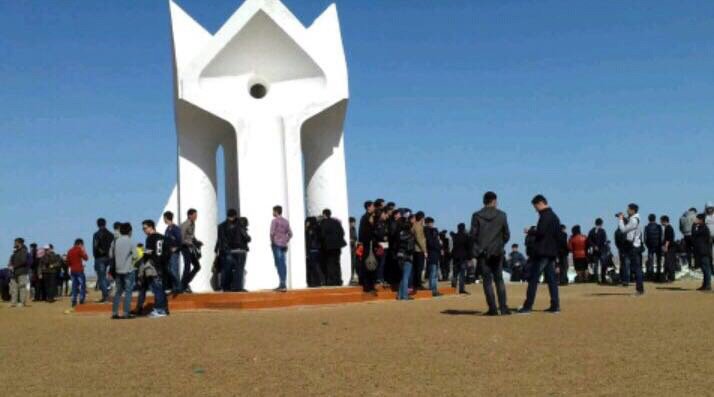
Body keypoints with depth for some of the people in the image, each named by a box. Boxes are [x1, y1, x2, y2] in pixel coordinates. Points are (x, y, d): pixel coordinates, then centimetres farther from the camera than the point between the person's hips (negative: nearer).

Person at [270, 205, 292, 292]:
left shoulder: (275, 221, -7)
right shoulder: (286, 221, 13)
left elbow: (272, 233, -16)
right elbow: (290, 234, 14)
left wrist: (272, 242, -4)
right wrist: (286, 242, 15)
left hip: (276, 244, -6)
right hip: (283, 245, 6)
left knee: (279, 264, -8)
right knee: (283, 264, 8)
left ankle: (283, 284, -13)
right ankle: (283, 284, 10)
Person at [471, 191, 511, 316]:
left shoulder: (477, 216, -5)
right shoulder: (501, 215, -2)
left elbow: (473, 234, -6)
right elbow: (507, 235, 1)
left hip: (482, 252, -1)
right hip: (497, 252, 1)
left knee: (487, 280, 3)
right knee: (499, 279, 10)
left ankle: (492, 308, -2)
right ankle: (503, 307, 4)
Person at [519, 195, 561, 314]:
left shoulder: (545, 216, -11)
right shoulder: (554, 216, 18)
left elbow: (540, 232, -20)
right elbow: (557, 234, 20)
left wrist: (530, 232, -4)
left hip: (542, 252, -9)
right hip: (552, 252, 9)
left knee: (533, 278, -7)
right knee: (551, 278, 8)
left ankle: (528, 306, -8)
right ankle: (555, 305, 6)